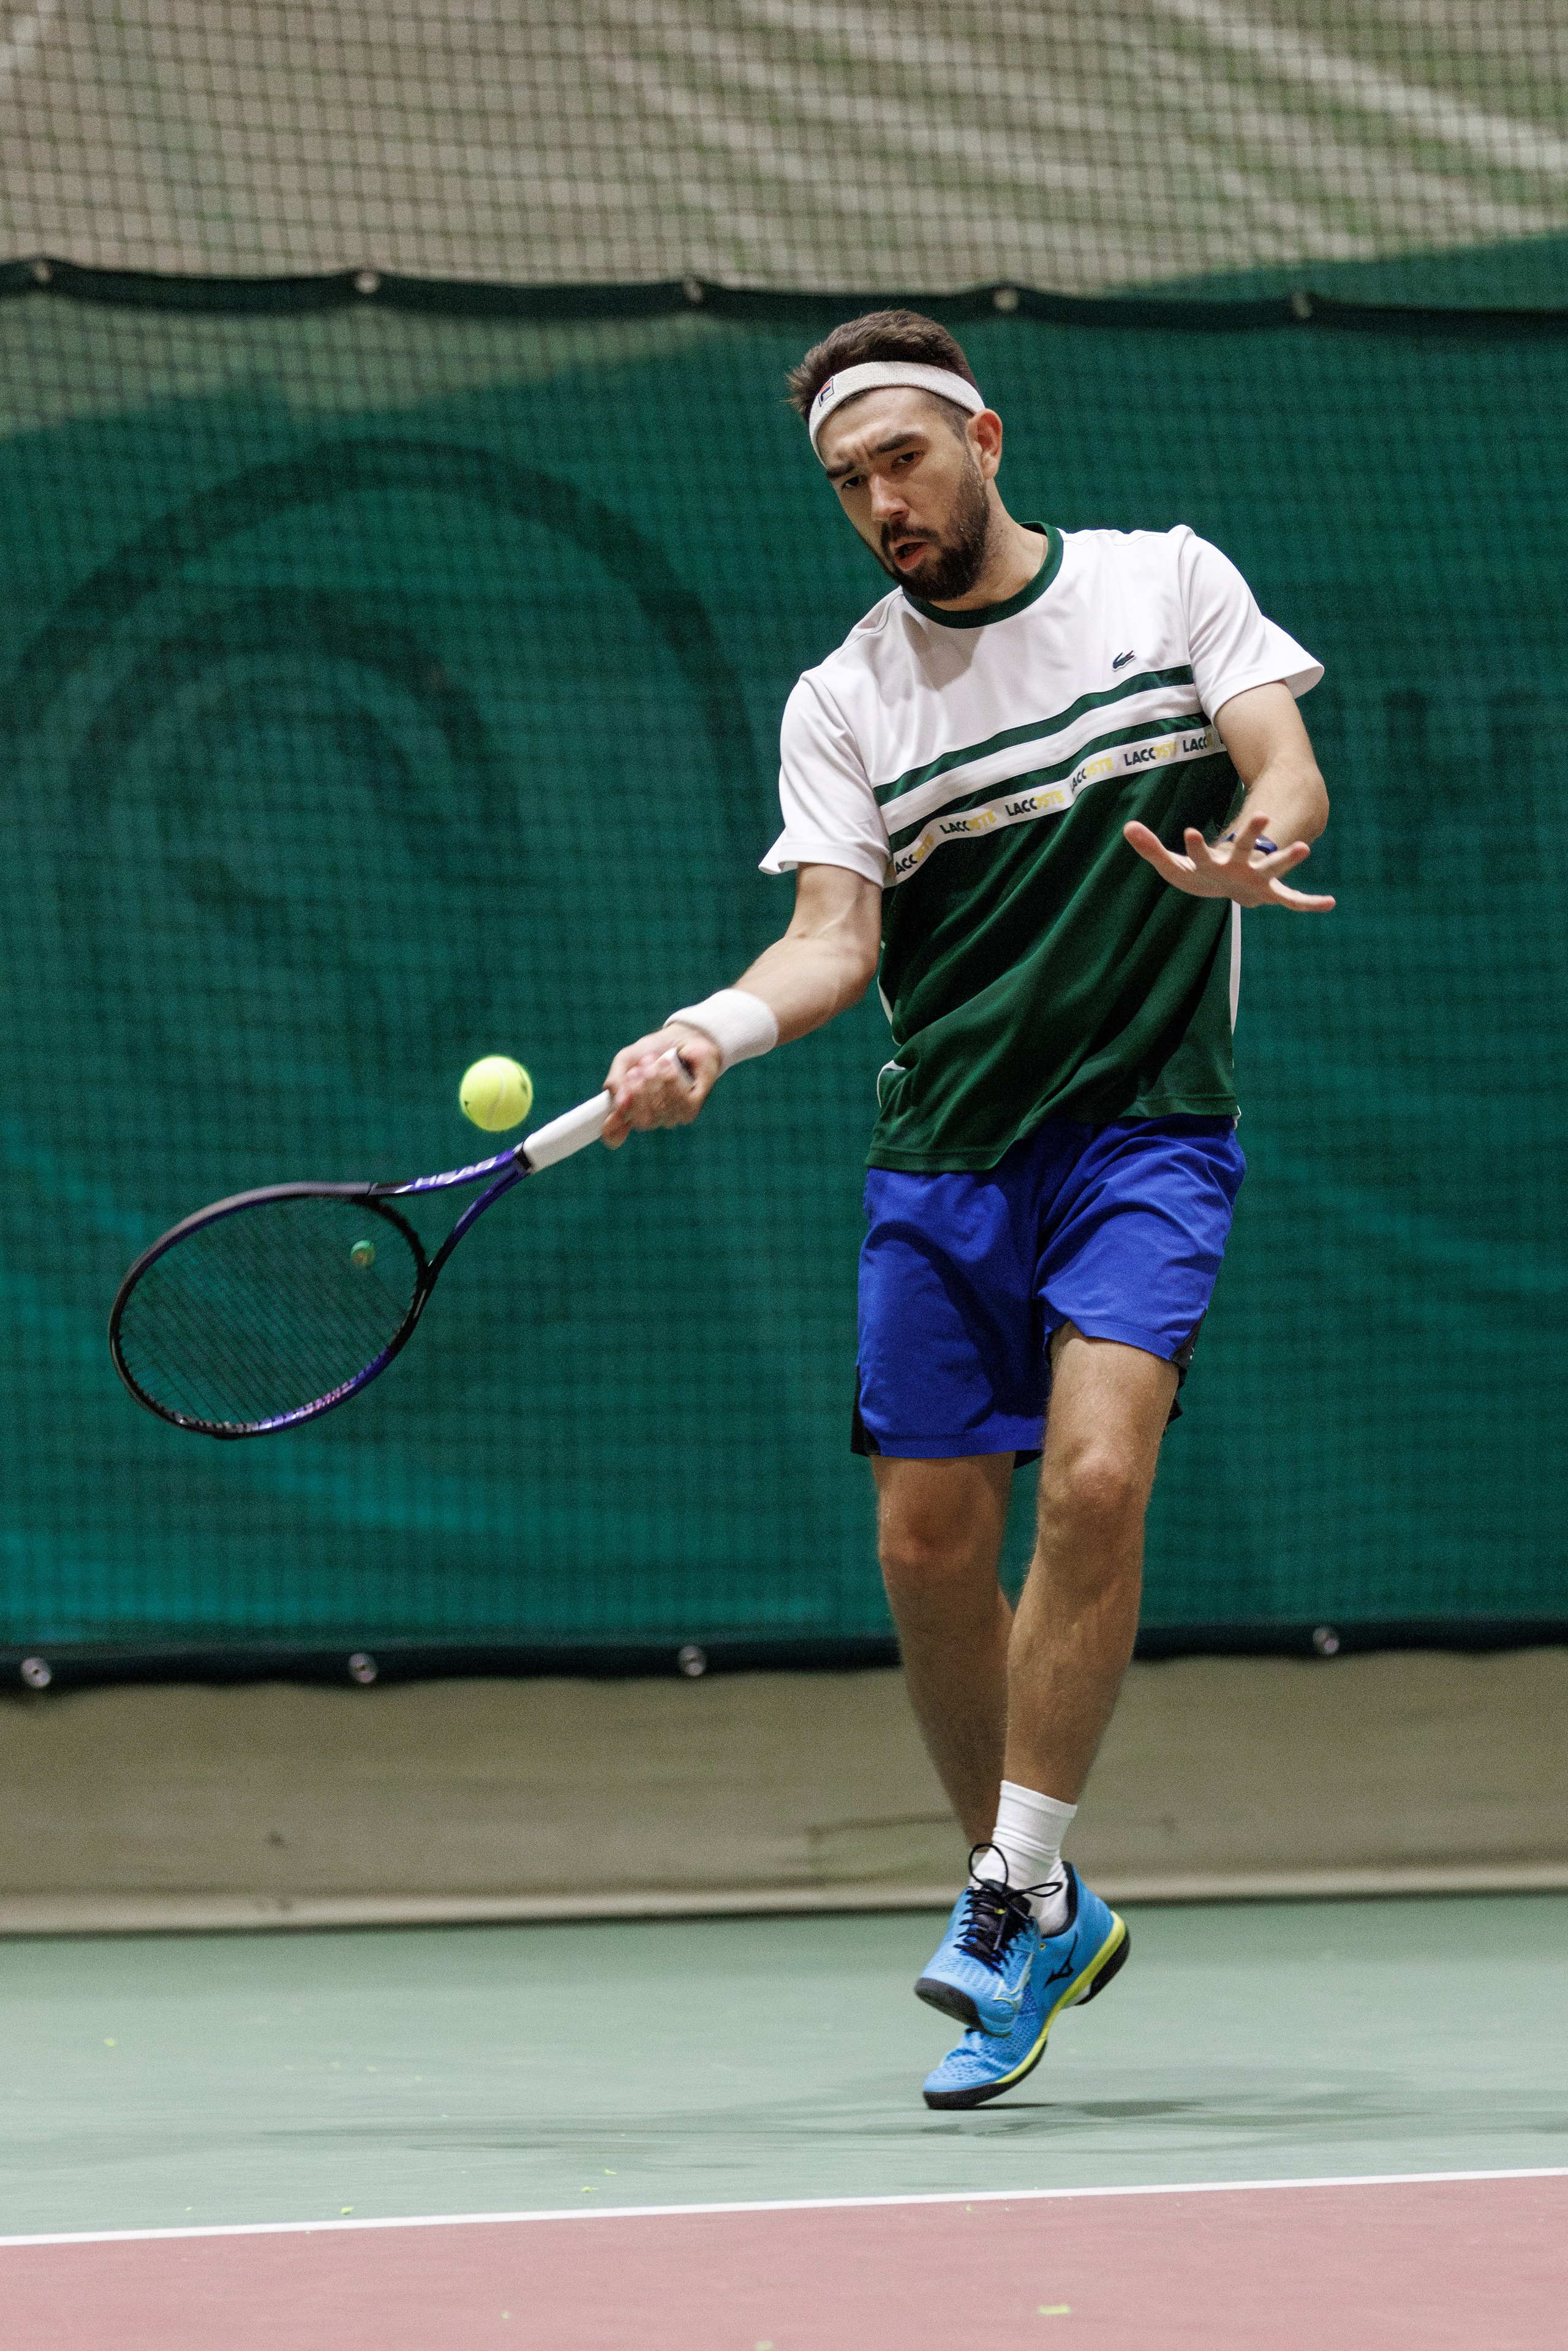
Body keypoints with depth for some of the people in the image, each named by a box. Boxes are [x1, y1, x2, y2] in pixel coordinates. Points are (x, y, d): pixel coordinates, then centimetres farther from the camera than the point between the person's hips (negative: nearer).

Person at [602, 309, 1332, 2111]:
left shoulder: (1169, 580, 4)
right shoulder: (844, 699, 6)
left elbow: (1291, 774, -4)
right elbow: (837, 935, -5)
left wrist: (1246, 849, -28)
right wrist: (718, 1032, -26)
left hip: (1146, 1131, -3)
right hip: (942, 1153, 3)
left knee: (1094, 1476, -21)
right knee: (929, 1540, 1)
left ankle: (1016, 1896, -13)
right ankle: (1040, 1906, 21)